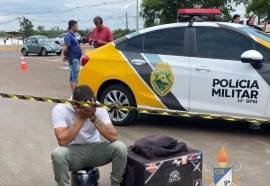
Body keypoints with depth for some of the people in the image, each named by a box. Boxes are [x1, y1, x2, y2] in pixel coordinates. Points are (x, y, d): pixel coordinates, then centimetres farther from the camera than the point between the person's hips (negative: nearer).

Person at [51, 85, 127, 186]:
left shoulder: (98, 107, -14)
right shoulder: (60, 109, -18)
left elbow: (113, 137, -21)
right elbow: (62, 141, -29)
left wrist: (93, 117, -30)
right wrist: (81, 118, -30)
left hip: (94, 150, 2)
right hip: (73, 152, -2)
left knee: (120, 147, -24)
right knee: (58, 153, -35)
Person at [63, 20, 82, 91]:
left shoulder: (72, 35, 14)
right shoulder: (68, 35, -17)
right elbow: (65, 48, -23)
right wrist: (65, 56, -7)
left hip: (76, 59, 10)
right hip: (73, 59, -10)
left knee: (72, 77, 14)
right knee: (74, 77, -10)